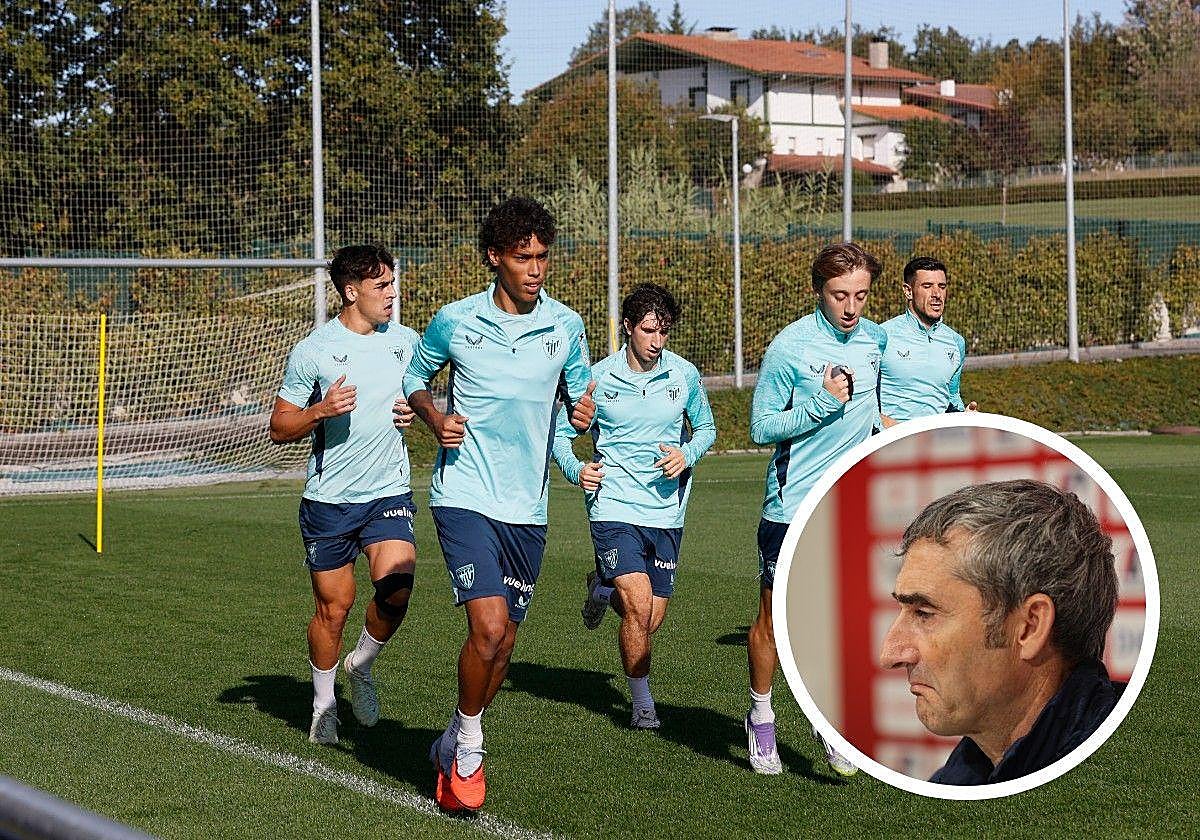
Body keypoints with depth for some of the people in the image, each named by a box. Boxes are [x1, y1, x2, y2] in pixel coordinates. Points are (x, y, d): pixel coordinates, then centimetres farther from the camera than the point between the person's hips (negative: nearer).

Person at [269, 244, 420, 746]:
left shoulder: (405, 341, 6)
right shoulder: (314, 351, -6)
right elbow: (279, 428, -1)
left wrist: (415, 414, 1)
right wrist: (321, 410, -20)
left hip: (389, 493, 2)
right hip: (328, 501, -2)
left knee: (396, 591, -18)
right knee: (333, 608, 5)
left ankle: (362, 665, 11)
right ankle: (323, 704, 28)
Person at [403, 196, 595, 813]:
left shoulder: (566, 326, 2)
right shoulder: (454, 322, -3)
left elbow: (578, 393, 15)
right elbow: (414, 378, 13)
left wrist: (585, 411, -8)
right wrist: (434, 418, -7)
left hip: (526, 506, 3)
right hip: (464, 497, -3)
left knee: (502, 641, 9)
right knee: (489, 627, -19)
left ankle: (454, 745, 32)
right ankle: (467, 746, 4)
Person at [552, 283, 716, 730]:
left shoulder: (685, 375, 2)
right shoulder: (598, 378, -4)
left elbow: (706, 428, 16)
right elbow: (560, 431, 6)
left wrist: (687, 454, -5)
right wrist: (575, 470, -13)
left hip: (666, 510, 3)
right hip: (614, 505, -3)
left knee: (652, 620, 7)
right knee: (639, 609, -18)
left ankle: (605, 587, 40)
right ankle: (642, 702, 0)